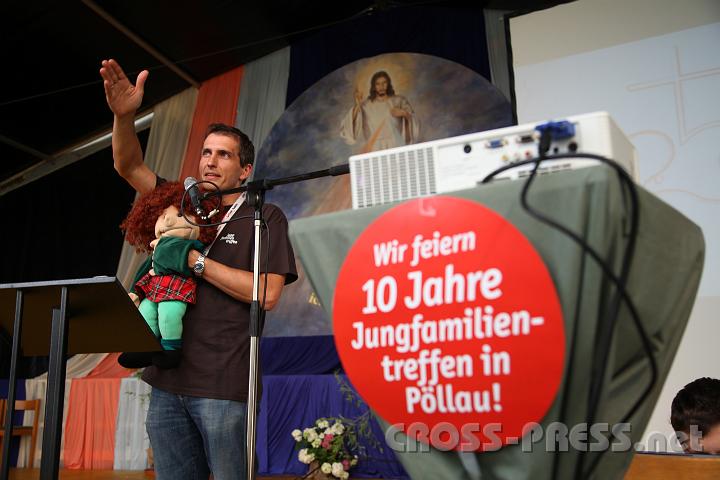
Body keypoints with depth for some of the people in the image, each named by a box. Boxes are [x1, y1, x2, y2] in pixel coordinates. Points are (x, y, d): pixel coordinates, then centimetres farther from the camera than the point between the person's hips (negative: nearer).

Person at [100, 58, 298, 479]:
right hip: (168, 380, 5)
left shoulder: (266, 217, 0)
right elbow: (129, 166, 12)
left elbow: (267, 295, -11)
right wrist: (124, 116, -6)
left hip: (223, 385, -5)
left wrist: (196, 261, -10)